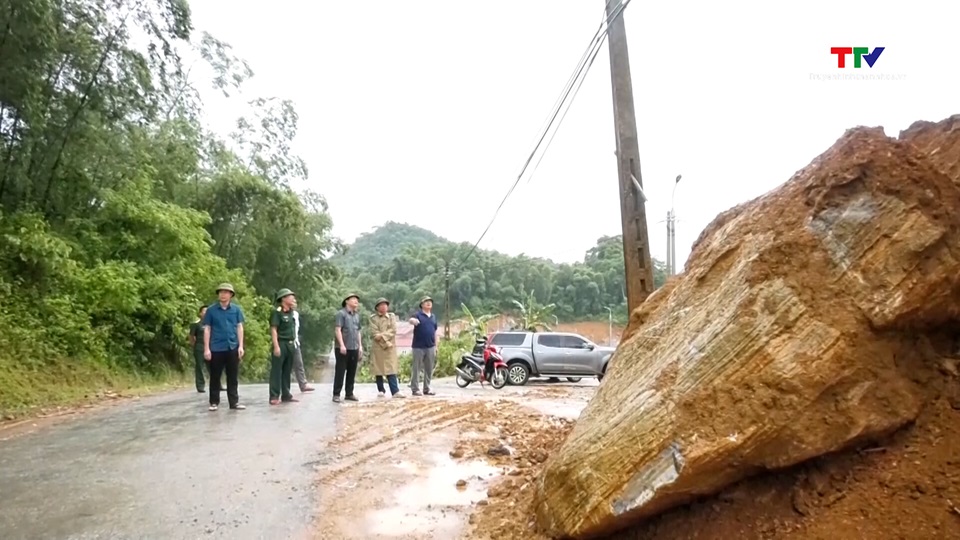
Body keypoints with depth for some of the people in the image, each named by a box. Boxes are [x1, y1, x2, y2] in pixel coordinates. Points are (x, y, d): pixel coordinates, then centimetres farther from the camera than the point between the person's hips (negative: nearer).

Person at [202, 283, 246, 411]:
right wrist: (206, 349, -3)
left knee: (233, 377, 6)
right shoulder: (211, 310, 1)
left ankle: (234, 402, 11)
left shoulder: (236, 309, 4)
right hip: (216, 348, -1)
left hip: (232, 347, 1)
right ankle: (214, 402, 16)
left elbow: (239, 327, 7)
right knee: (215, 377, 7)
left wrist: (241, 346, 0)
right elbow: (207, 329, 2)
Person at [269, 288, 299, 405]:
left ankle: (286, 395, 17)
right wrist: (276, 346, -22)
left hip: (290, 344, 8)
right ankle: (274, 396, -3)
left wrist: (294, 342, 14)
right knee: (276, 371, -5)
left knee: (287, 371, 11)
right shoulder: (277, 312, -10)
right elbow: (273, 330, -15)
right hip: (281, 344, -8)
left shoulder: (291, 312, 13)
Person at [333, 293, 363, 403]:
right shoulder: (341, 313, -4)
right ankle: (336, 394, 6)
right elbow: (337, 330, -10)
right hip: (343, 348, -6)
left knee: (352, 372, 9)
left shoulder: (357, 315, 16)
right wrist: (342, 345, -17)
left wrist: (360, 346, 15)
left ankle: (349, 393, 17)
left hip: (354, 348, 6)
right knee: (340, 372, -1)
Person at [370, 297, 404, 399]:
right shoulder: (373, 318, 4)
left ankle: (395, 391, -12)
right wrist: (385, 343, -13)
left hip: (391, 347, 1)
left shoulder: (392, 316, 11)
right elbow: (374, 333, -7)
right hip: (378, 347, -1)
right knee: (378, 369, 3)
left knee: (391, 369, -5)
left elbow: (393, 330, -1)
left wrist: (382, 336, -15)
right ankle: (381, 390, 14)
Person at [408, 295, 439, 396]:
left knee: (429, 369, 9)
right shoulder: (418, 314, -3)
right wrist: (413, 320, -50)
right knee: (416, 368, -1)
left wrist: (436, 345, 15)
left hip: (430, 347, 5)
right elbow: (410, 320, -25)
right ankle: (415, 389, 5)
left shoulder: (433, 316, 14)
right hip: (418, 346, -5)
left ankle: (427, 388, 18)